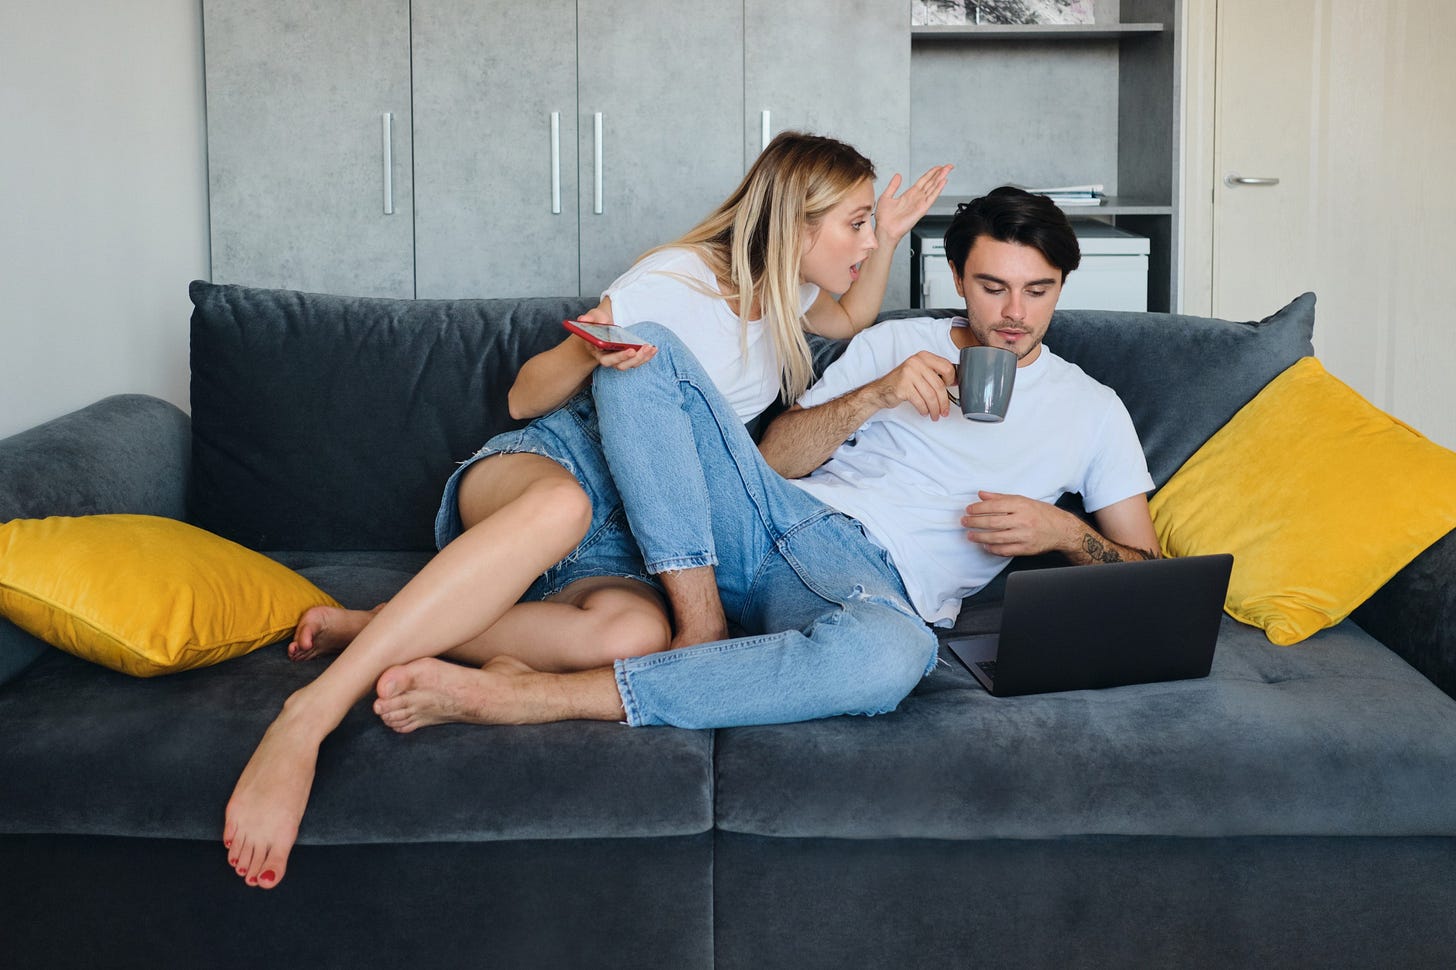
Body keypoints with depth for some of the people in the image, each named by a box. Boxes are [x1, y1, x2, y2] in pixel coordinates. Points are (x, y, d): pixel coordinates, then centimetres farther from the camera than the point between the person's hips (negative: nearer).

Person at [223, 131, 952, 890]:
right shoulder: (678, 280, -7)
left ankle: (368, 628, -27)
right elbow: (524, 397, -3)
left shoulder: (779, 288, 14)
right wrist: (590, 354, -26)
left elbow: (852, 321, 40)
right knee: (562, 505, -47)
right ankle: (310, 715, -47)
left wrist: (887, 240, 21)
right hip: (556, 459, -5)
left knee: (635, 634, -36)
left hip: (623, 545, 5)